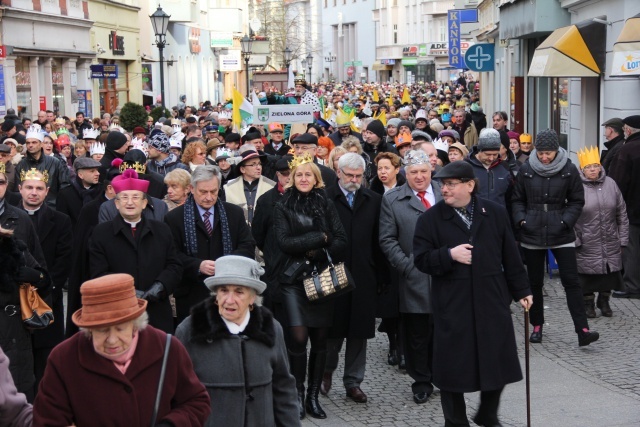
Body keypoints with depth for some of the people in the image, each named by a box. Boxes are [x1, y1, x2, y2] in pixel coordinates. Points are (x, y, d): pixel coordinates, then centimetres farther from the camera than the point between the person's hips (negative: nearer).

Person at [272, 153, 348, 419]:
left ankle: (314, 395, 14)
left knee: (320, 339, 3)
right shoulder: (283, 207, 3)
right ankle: (298, 394, 5)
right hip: (293, 278, -2)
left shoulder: (326, 205, 8)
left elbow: (341, 241, 1)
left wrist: (318, 251, -14)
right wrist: (319, 238, -10)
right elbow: (284, 241, -9)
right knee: (299, 337, -12)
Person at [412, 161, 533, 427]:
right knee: (453, 366, 4)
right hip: (451, 305, -2)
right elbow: (421, 259, -6)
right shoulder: (430, 219, -2)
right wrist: (449, 255, -21)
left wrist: (521, 290, 10)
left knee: (498, 363, 9)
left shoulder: (495, 213, 4)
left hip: (491, 301, 2)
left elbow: (510, 256, 9)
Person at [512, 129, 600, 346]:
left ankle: (582, 330, -9)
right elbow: (517, 200, 8)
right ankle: (537, 326, 25)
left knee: (571, 281, -7)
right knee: (534, 283, 11)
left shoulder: (569, 170, -4)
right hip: (532, 234, 2)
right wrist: (521, 220, -7)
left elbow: (577, 201, 3)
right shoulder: (526, 169, -1)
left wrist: (566, 222, -11)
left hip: (561, 235, -2)